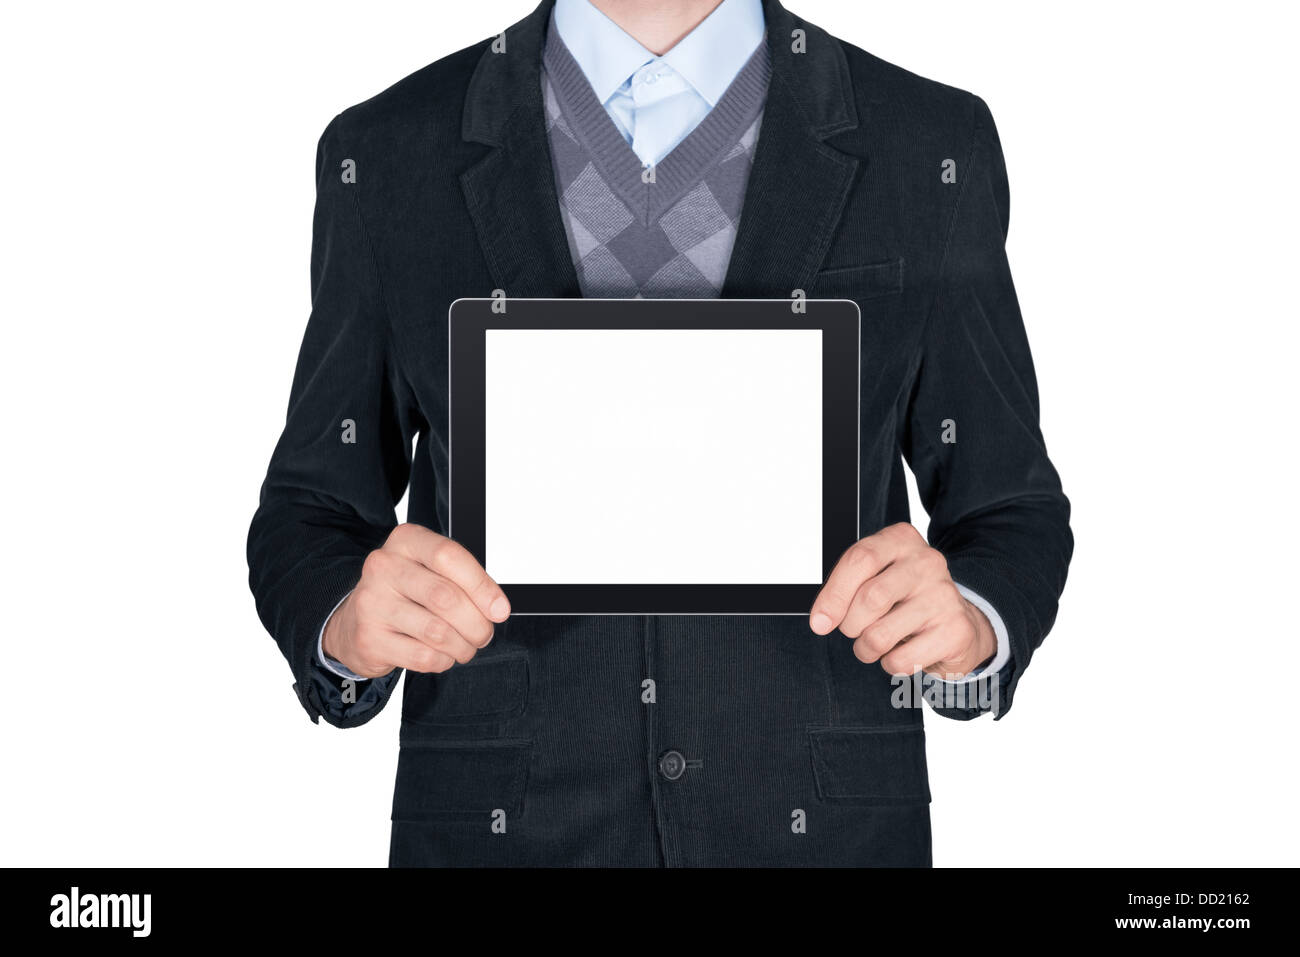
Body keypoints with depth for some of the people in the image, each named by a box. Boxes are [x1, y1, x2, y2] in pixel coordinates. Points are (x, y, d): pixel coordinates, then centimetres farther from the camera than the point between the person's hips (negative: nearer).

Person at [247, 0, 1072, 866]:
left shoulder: (933, 147, -3)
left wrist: (967, 623, -20)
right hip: (504, 824, 1)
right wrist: (346, 625, -18)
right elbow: (312, 512, 3)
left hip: (821, 827, 0)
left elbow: (1010, 510, 2)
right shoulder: (387, 153, -2)